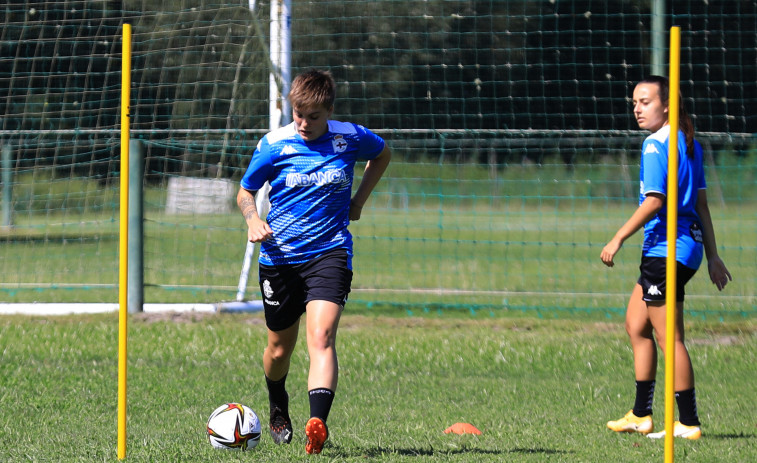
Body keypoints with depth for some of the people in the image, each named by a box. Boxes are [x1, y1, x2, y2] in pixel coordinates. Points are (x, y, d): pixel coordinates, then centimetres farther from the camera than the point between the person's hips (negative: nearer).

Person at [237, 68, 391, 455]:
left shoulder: (351, 138, -3)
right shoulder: (273, 145, -4)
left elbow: (382, 155, 21)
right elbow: (245, 192, 8)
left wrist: (358, 201, 12)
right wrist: (253, 220, -13)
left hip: (329, 252, -1)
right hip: (279, 255, 1)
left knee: (321, 338, -22)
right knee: (280, 349, 13)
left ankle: (317, 423, -35)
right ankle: (278, 411, 44)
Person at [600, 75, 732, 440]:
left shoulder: (655, 146, -13)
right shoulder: (690, 145, 15)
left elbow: (654, 201, -20)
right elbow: (701, 203, 17)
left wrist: (618, 239, -16)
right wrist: (712, 255, 19)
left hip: (667, 248, -10)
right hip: (688, 244, 10)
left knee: (669, 338, -6)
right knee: (636, 325, 17)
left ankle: (688, 423, -4)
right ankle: (641, 416, 20)